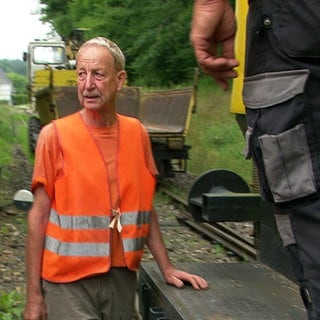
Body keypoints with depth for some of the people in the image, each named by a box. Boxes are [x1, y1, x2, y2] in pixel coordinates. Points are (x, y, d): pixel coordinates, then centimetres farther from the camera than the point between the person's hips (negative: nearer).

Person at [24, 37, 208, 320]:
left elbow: (145, 209, 10)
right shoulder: (55, 136, -8)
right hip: (69, 282, -3)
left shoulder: (137, 134, 3)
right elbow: (39, 216, -7)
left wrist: (167, 268, 8)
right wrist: (34, 295, -8)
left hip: (122, 277, 4)